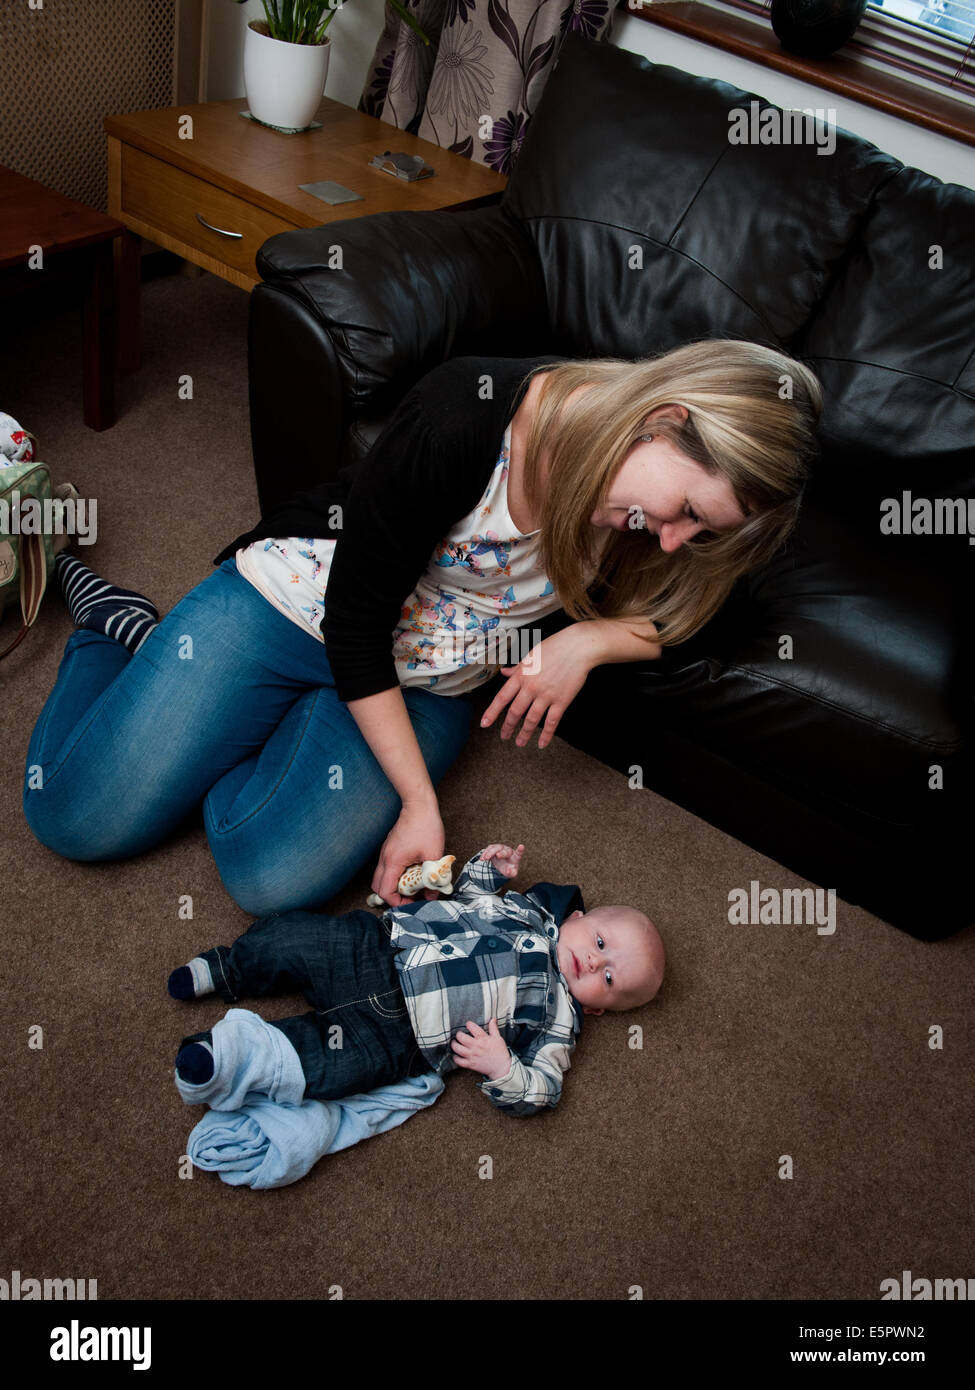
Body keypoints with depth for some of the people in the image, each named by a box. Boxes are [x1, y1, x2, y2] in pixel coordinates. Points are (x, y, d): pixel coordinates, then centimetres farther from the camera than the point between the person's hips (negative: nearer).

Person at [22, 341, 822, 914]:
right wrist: (420, 801, -21)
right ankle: (121, 625, 26)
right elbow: (354, 621, -24)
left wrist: (588, 640, -22)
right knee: (80, 820, -4)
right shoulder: (464, 416, -32)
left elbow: (672, 620, 1)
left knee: (274, 879, -15)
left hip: (424, 689, 4)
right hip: (292, 607, -4)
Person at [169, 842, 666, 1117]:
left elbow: (539, 1093, -6)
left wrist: (502, 1068, -24)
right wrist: (488, 869, 9)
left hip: (395, 1031, -4)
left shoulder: (555, 1023, 0)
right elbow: (466, 900, 26)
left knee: (345, 1060, -30)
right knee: (292, 938, -10)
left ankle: (230, 1067, -23)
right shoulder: (529, 909, 12)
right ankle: (229, 969, 15)